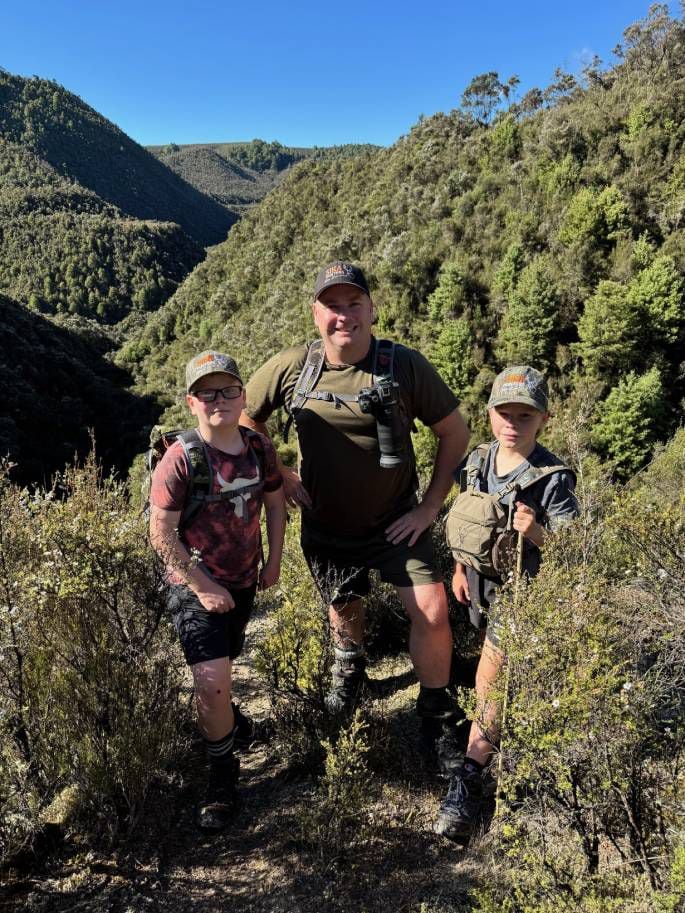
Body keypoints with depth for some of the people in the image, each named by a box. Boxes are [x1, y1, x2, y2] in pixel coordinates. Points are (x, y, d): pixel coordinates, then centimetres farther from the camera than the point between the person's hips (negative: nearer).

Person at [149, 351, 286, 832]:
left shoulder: (260, 448, -7)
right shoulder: (180, 459, -22)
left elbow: (276, 503, 8)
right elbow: (161, 532, -19)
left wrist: (274, 561, 6)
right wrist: (203, 586, -17)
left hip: (244, 581, 5)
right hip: (196, 587, -5)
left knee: (225, 662, 25)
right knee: (212, 683, -10)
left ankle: (223, 712, 58)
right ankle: (222, 777, 15)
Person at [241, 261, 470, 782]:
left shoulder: (406, 366, -18)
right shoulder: (289, 369, -12)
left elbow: (455, 433, -8)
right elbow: (244, 419, 5)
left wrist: (431, 505, -10)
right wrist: (279, 474, -2)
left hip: (396, 522, -2)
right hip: (326, 526, 2)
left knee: (433, 612, -10)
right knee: (344, 608, 21)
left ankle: (438, 716, 18)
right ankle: (349, 667, 56)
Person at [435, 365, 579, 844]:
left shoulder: (553, 479, -22)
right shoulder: (479, 461, -4)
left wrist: (537, 534, -39)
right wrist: (460, 569, 13)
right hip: (484, 584, 6)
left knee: (490, 682, -7)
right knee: (501, 672, 27)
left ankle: (467, 784, 3)